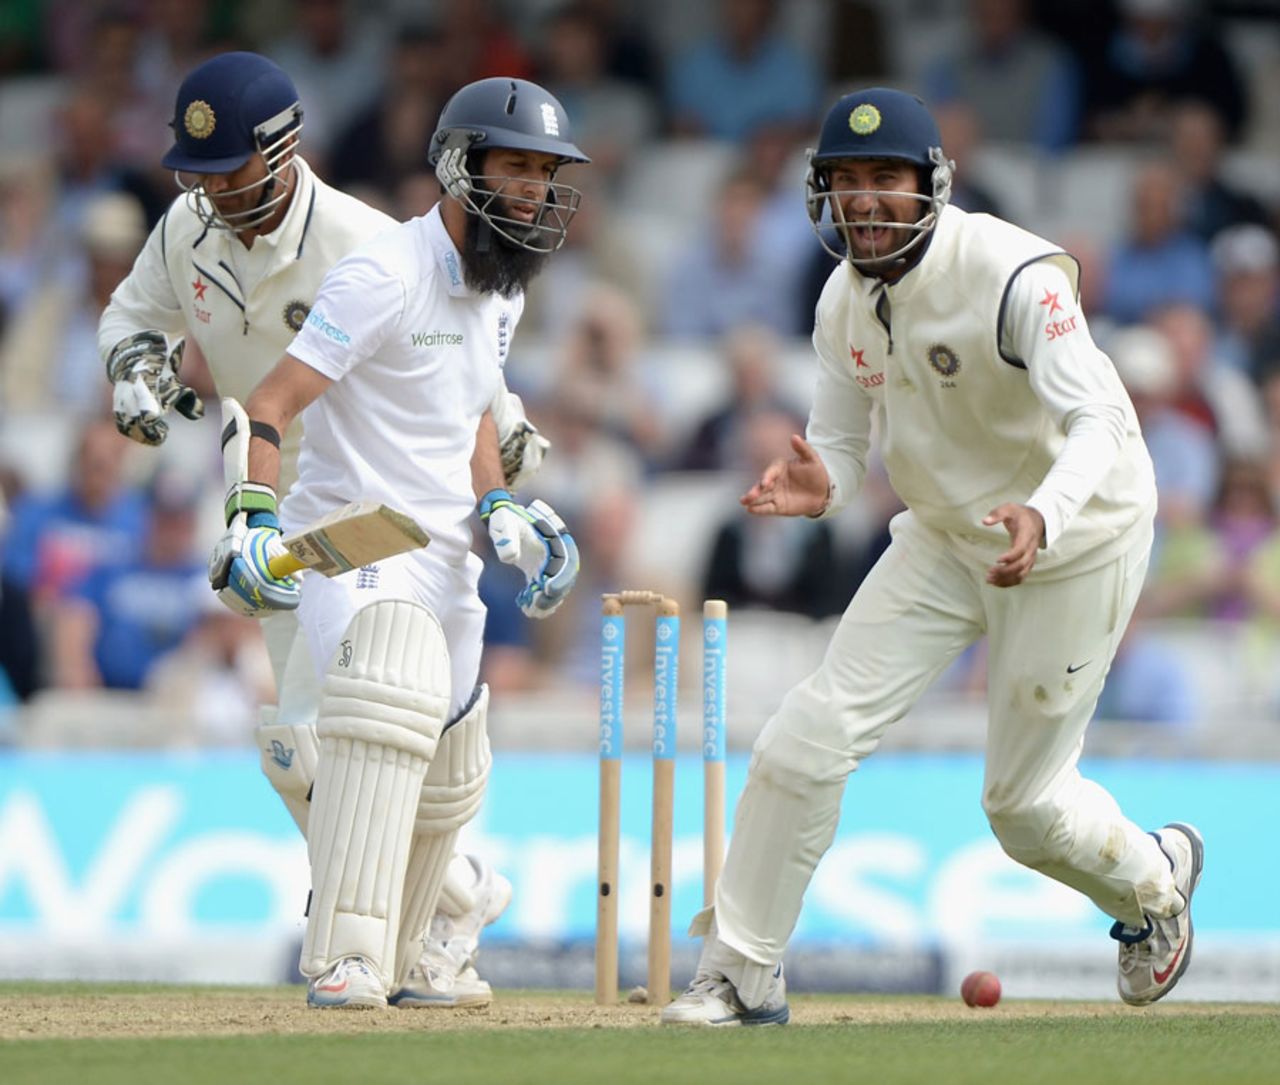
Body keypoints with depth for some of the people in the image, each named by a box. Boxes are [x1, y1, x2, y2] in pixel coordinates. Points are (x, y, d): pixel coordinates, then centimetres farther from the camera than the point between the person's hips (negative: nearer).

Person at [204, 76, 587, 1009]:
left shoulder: (500, 292, 10)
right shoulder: (386, 276, -18)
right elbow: (269, 407, -23)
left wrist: (503, 511, 9)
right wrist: (255, 520, -37)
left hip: (446, 561, 9)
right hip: (349, 538, -9)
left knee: (448, 782, 18)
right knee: (390, 706, -34)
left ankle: (394, 963, 40)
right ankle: (346, 959, -39)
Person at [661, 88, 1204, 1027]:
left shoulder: (1014, 277, -27)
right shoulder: (847, 301, -5)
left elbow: (1095, 422, -34)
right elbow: (841, 441, 3)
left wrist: (1042, 516, -55)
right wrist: (818, 485, -23)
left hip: (1074, 542, -6)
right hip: (943, 541, 6)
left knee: (1024, 803, 4)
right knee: (813, 731, -9)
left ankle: (1151, 879, 38)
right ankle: (743, 975, 0)